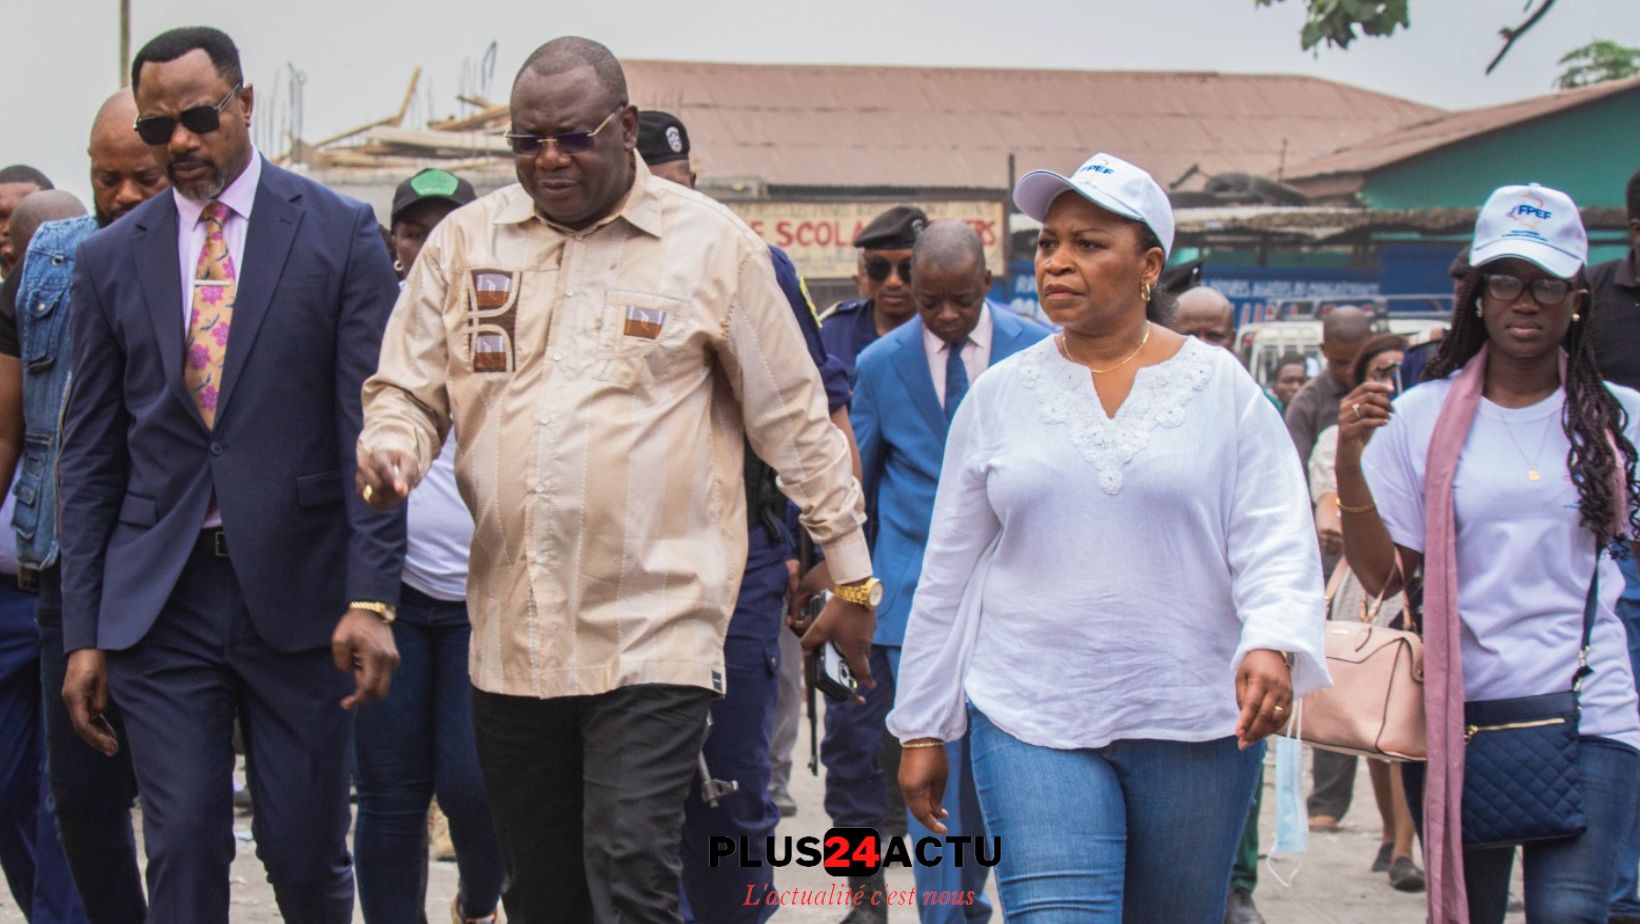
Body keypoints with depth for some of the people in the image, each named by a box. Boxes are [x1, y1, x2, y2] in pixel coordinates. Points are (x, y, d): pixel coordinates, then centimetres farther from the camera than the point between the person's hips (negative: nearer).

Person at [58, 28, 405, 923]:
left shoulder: (339, 234, 0)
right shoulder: (110, 257, 7)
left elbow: (369, 426, -4)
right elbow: (90, 455, 9)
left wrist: (372, 597, -13)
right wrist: (83, 631, 5)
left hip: (297, 592, -2)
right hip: (159, 601, 2)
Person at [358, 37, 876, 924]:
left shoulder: (711, 244, 0)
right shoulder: (466, 240, 8)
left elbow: (795, 421, 4)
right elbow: (405, 391, 14)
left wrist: (853, 579, 6)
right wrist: (391, 451, -11)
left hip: (655, 629, -4)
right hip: (512, 634, 4)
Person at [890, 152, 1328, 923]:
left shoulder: (1222, 388, 2)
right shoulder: (999, 396, 7)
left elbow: (1276, 542, -3)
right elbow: (948, 572, 11)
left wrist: (1273, 645, -23)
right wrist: (923, 728, 11)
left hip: (1197, 726, 0)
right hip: (1032, 725, 0)